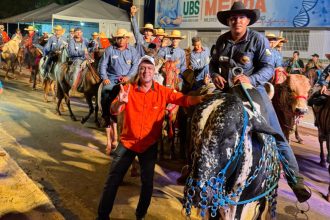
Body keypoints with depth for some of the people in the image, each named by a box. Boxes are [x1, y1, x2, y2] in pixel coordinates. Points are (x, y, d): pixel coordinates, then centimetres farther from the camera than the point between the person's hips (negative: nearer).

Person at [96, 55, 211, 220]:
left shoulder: (163, 92, -9)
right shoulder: (128, 89, -10)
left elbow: (184, 99, -17)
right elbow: (114, 110, -19)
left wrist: (201, 99, -38)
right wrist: (120, 102, -43)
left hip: (149, 145, 1)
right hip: (127, 142, 0)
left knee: (148, 182, 11)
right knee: (113, 180, 6)